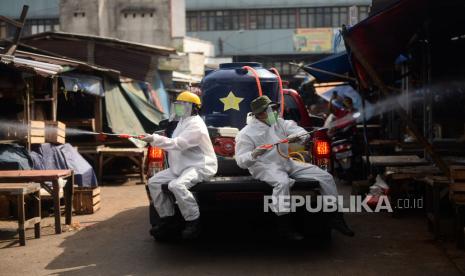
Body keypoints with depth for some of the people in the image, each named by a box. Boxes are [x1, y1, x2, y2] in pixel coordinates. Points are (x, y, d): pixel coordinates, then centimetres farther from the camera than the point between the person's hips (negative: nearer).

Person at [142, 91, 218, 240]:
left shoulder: (195, 124, -14)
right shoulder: (183, 122, 20)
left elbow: (179, 144, -25)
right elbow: (176, 144, 19)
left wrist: (156, 139, -29)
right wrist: (156, 140, 4)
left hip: (200, 166, -10)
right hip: (182, 166, 10)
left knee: (176, 185, -35)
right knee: (154, 182, 0)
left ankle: (193, 221, -21)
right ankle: (167, 219, 5)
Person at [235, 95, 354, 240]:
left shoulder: (279, 123, 10)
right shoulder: (247, 133, -7)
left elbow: (303, 134, 4)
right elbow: (241, 161, -11)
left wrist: (296, 137, -21)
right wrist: (254, 154, -33)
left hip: (287, 163, 6)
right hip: (265, 166, -6)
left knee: (325, 177, -2)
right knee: (283, 182, -42)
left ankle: (336, 218, 9)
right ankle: (284, 226, -32)